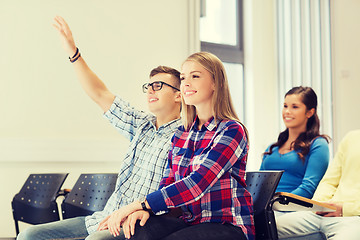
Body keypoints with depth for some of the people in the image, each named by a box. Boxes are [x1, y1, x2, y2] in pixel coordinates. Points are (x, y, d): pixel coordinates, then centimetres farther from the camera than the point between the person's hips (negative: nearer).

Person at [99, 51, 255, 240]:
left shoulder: (232, 131, -8)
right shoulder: (180, 134, 14)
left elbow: (198, 184, -20)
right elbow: (168, 183, 10)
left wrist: (140, 204, -22)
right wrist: (145, 209, -14)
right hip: (189, 223, 5)